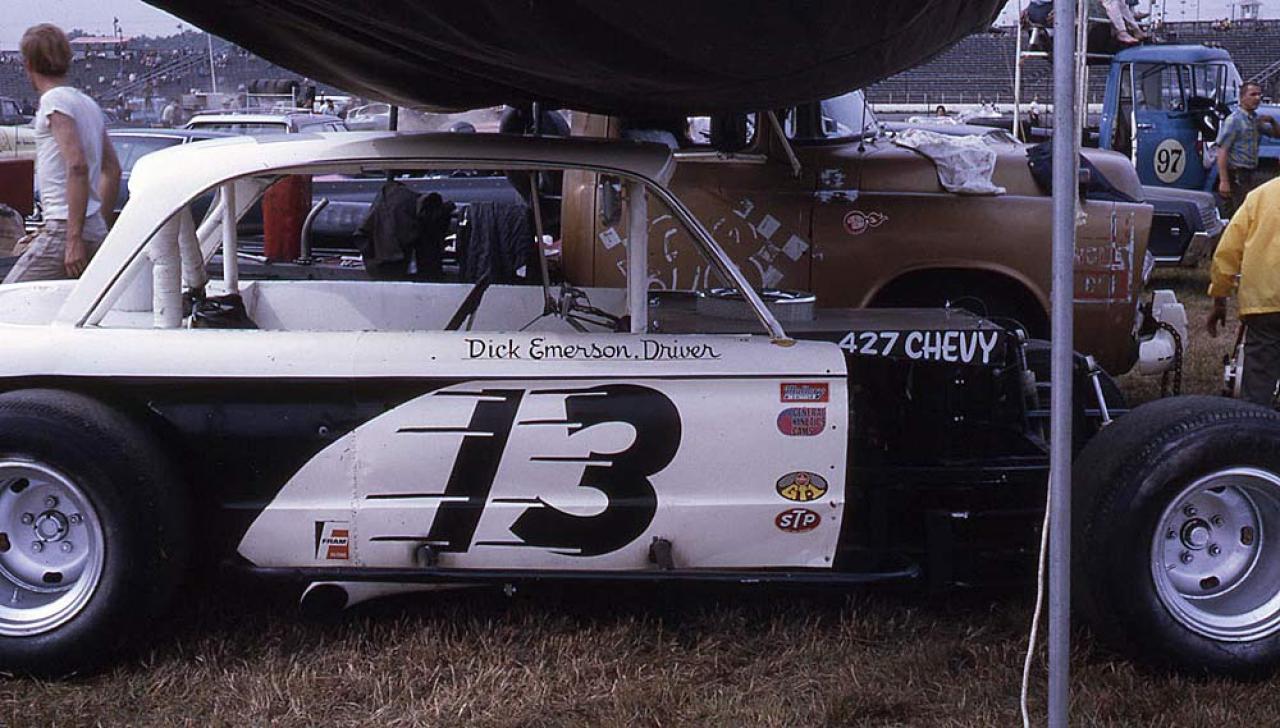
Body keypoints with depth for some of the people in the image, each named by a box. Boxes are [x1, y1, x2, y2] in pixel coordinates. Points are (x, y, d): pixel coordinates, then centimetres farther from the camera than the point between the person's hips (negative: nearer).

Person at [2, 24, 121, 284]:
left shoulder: (54, 101, -9)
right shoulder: (88, 104, 18)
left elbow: (78, 166, -20)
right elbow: (112, 170, 22)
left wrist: (74, 238, -22)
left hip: (64, 228, -9)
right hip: (96, 231, 9)